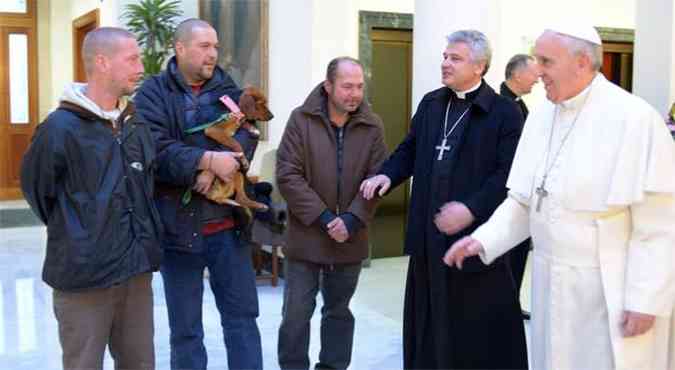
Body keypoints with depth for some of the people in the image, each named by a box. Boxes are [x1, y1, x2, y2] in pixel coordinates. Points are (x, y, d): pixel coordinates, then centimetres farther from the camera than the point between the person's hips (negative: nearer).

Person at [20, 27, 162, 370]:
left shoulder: (135, 123, 6)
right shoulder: (60, 127, -13)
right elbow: (35, 189, -3)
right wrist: (73, 235, 5)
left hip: (137, 269, 6)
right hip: (84, 274, -6)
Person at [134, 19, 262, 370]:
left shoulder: (227, 88, 9)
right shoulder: (154, 93, -3)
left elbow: (246, 135, -6)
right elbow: (157, 150, -17)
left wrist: (214, 169, -22)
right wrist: (208, 160, -26)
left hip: (228, 225, 4)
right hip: (179, 226, -3)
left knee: (242, 315, 12)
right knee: (185, 328, 10)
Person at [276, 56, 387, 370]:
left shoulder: (372, 126, -1)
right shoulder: (302, 119, -7)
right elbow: (287, 175, -11)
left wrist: (352, 220, -15)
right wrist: (323, 217, -17)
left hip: (350, 239, 2)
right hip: (306, 237, -2)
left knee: (339, 311, 16)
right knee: (296, 314, 4)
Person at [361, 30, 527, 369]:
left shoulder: (504, 112, -8)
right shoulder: (430, 103, 12)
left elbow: (509, 174, -14)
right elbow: (410, 150, 19)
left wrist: (472, 209, -24)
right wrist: (387, 175, 0)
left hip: (476, 237, -6)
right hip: (428, 236, 6)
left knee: (479, 336, 5)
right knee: (429, 328, 17)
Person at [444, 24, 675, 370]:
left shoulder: (634, 118, -16)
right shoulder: (541, 116, 4)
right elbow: (523, 201, 9)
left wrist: (645, 300, -16)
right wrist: (483, 239, -4)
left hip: (612, 289, -6)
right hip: (552, 282, 6)